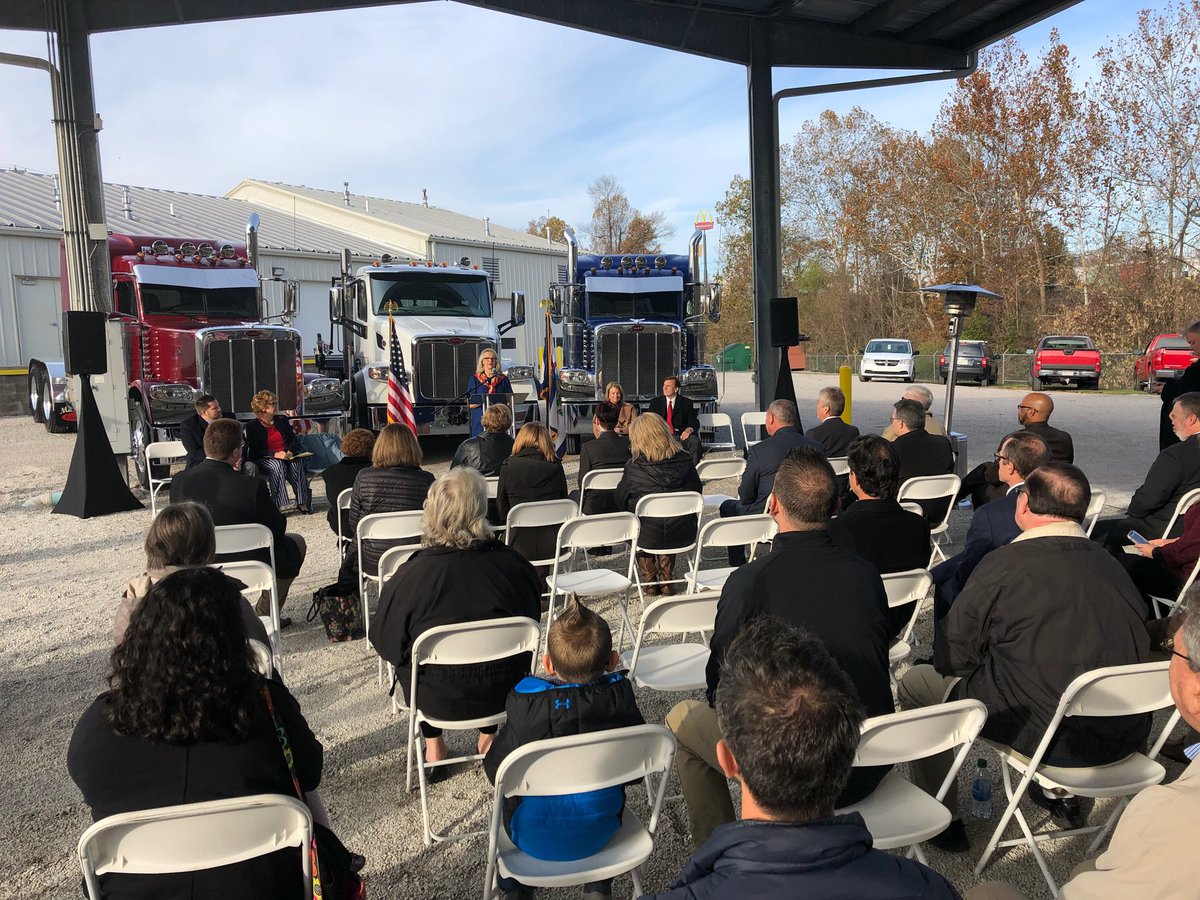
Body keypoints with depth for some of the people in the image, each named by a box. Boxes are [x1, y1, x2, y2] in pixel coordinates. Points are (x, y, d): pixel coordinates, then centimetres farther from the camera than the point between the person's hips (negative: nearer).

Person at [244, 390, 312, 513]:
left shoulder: (282, 420, 17)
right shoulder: (252, 426, 2)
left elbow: (294, 440, 15)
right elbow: (255, 451, -5)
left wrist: (290, 452, -9)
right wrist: (275, 454, -20)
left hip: (286, 457, 3)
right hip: (263, 460, -3)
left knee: (297, 463, -30)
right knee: (277, 465, -36)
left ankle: (303, 502, -34)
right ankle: (278, 504, -39)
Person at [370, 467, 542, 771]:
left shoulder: (410, 575, -20)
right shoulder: (514, 564, -13)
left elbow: (385, 642, -5)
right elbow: (532, 620, 5)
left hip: (439, 699, -2)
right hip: (505, 691, 2)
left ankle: (433, 747, 32)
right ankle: (489, 736, 39)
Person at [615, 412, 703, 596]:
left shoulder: (633, 466, -13)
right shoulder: (685, 460, -5)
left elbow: (621, 502, 0)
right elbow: (698, 493, 7)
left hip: (648, 536, -2)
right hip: (683, 535, 3)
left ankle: (649, 581, 31)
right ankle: (666, 581, 35)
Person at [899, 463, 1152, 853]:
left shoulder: (1005, 564, -16)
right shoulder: (1112, 564, 3)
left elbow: (951, 656, -10)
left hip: (1051, 736, -7)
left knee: (916, 684, 11)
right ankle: (1062, 794, 40)